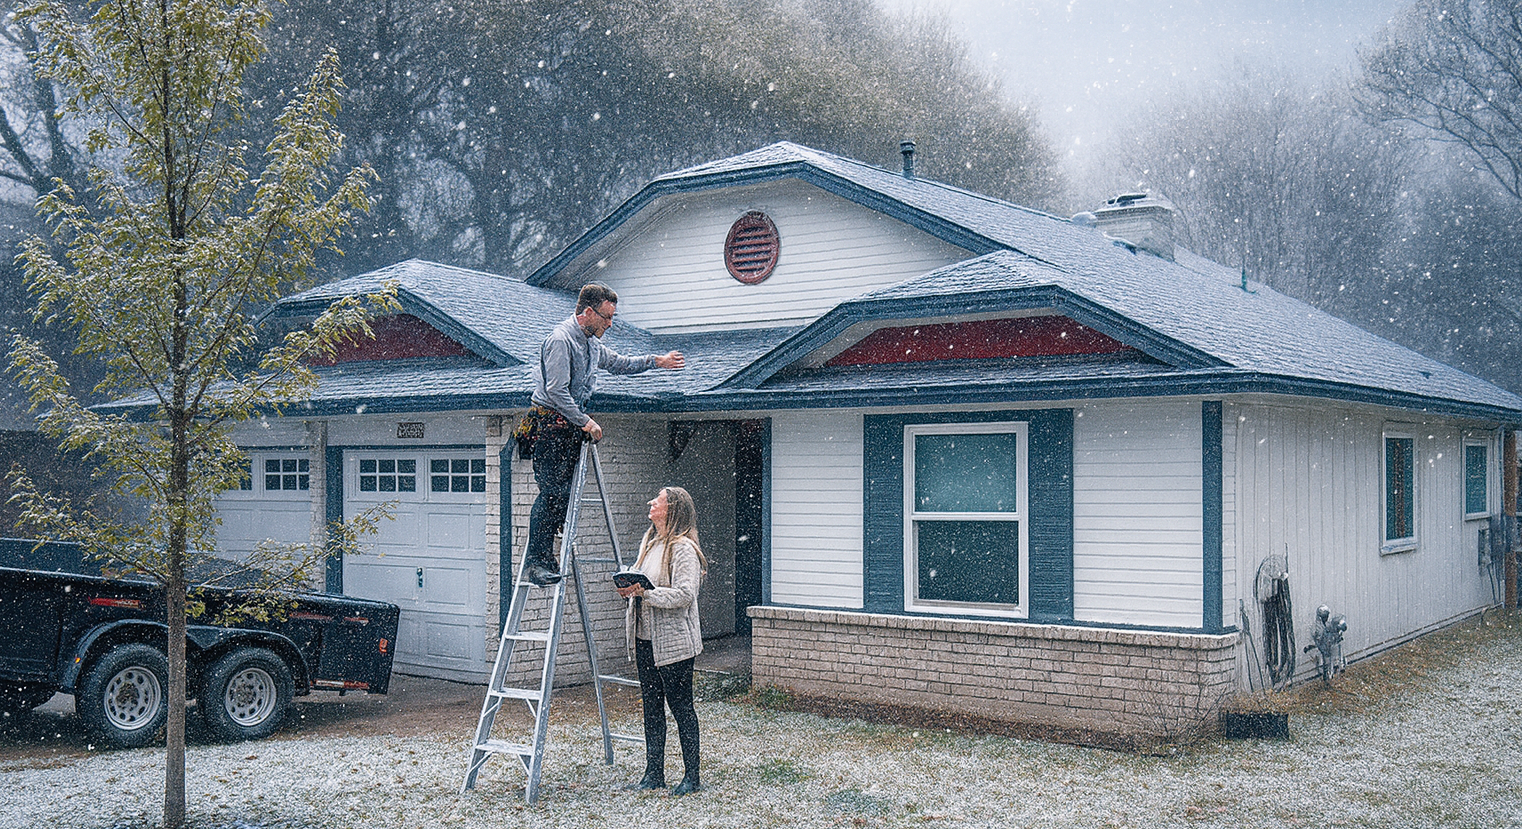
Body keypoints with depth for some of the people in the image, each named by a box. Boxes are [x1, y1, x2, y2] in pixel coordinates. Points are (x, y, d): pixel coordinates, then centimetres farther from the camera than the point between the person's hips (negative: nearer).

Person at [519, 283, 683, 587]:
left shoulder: (592, 343, 14)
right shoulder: (561, 340, -17)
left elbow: (620, 363, 31)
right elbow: (556, 391, -21)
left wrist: (658, 361, 28)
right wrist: (585, 422, -16)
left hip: (571, 424, 9)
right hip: (550, 423, -9)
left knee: (562, 493, 6)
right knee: (551, 492, -14)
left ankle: (546, 558, 11)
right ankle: (534, 562, -12)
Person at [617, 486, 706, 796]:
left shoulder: (683, 548, -14)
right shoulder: (649, 541, 13)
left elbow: (684, 593, -22)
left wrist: (646, 592, -25)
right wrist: (629, 588, 1)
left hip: (673, 641, -8)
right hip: (645, 639, 9)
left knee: (681, 706, 0)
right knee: (651, 706, 12)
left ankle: (691, 776, 10)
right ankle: (654, 774, 21)